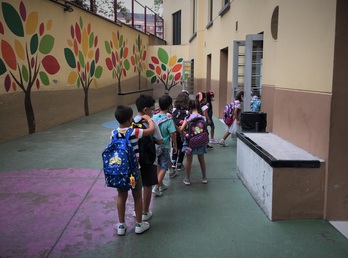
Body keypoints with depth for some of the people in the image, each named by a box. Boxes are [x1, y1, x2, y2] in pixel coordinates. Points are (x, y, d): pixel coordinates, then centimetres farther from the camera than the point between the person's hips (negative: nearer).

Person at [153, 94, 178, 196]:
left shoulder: (154, 117, -4)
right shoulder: (169, 120, -18)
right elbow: (172, 135, -16)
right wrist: (175, 146, -2)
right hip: (164, 146, -5)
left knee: (158, 166, 18)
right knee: (164, 167, 5)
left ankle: (161, 185, 30)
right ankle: (156, 187, -3)